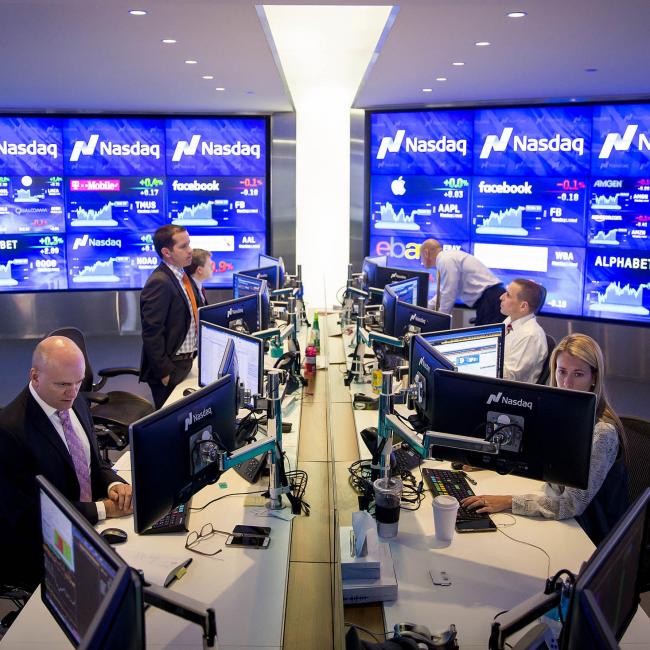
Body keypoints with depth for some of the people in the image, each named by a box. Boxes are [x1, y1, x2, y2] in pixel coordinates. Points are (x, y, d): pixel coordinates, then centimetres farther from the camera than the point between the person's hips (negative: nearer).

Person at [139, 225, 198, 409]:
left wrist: (190, 357, 13)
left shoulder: (183, 276, 10)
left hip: (185, 363, 9)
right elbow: (152, 333, -21)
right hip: (171, 367, -8)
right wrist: (164, 372, -19)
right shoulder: (159, 283, -19)